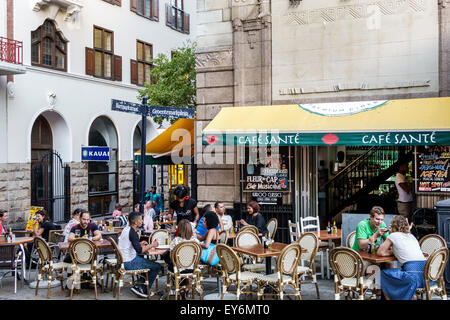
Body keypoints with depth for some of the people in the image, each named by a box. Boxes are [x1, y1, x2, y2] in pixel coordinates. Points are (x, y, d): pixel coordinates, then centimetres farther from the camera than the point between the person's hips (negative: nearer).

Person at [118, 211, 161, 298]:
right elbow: (139, 250, -28)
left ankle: (138, 286, 20)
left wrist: (139, 244, 12)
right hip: (129, 263, -10)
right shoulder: (132, 232, -21)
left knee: (149, 262, 26)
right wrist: (152, 245, -16)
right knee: (157, 266, -3)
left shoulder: (126, 229, 8)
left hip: (123, 260, 10)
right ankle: (143, 290, 6)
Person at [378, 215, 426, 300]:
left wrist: (393, 252, 22)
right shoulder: (411, 236, 25)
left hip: (413, 276, -7)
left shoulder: (393, 235, 8)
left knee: (384, 274, 14)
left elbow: (380, 252, 11)